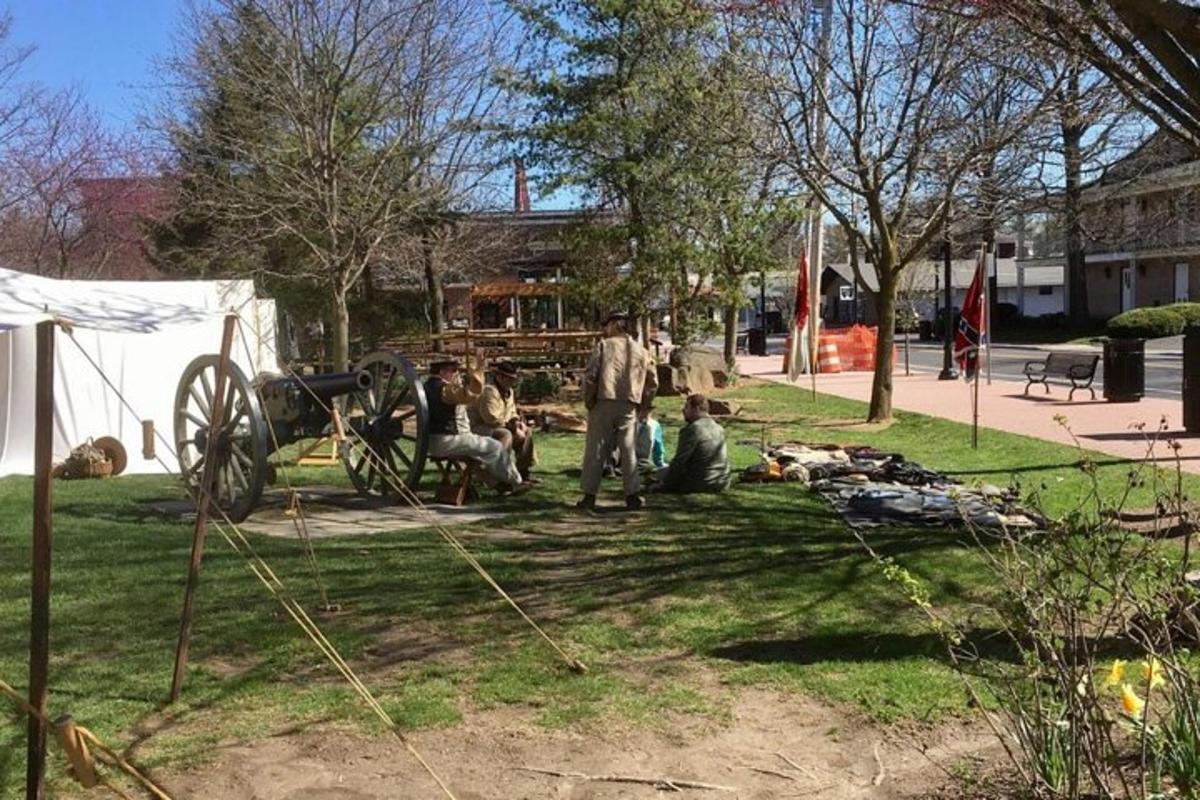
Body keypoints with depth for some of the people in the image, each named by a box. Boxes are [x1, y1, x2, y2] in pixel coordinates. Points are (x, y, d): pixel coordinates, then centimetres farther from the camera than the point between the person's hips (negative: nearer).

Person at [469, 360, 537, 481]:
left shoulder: (510, 393, 12)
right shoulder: (490, 392, -20)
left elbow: (512, 413, 22)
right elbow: (491, 418, -28)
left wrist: (517, 421, -2)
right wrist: (510, 424, -19)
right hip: (477, 429, -10)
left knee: (527, 432, 7)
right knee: (505, 435, -36)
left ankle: (523, 472, 9)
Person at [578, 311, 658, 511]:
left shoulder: (604, 345, 1)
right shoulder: (641, 351, 11)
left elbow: (590, 375, -7)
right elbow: (652, 382, 10)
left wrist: (589, 401, 2)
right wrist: (645, 406, 17)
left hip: (604, 404, -2)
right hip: (629, 407, 3)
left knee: (595, 452, 3)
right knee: (629, 451, 7)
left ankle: (589, 496, 5)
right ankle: (633, 495, 7)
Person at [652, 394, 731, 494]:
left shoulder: (692, 429, -16)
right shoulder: (719, 429, 8)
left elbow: (679, 461, -16)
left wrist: (664, 485, -5)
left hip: (699, 484, -8)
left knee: (660, 473, 6)